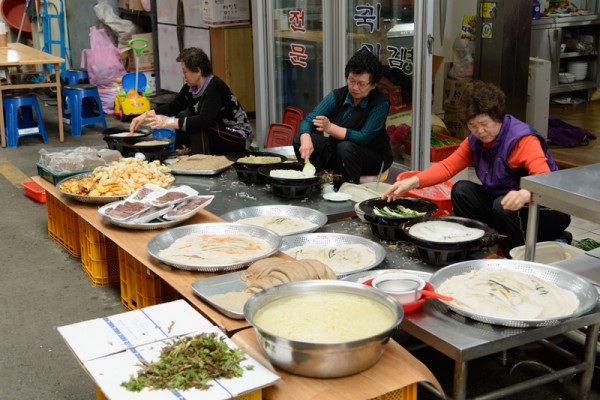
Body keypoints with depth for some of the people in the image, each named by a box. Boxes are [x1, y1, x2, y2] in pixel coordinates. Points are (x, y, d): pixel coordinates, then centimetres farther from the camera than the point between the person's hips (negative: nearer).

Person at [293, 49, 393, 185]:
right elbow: (308, 119, -12)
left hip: (374, 157, -5)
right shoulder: (337, 96, -4)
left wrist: (330, 127, -33)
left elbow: (363, 138, -25)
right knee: (299, 138, -11)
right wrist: (306, 140, -35)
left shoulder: (380, 103, -17)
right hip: (338, 154, 5)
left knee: (346, 147, -36)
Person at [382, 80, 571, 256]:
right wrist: (413, 181, -20)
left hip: (548, 210, -7)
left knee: (504, 208, -35)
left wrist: (524, 194, -60)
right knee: (462, 190, -10)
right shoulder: (475, 141, 0)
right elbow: (448, 166, -3)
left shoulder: (523, 139, -23)